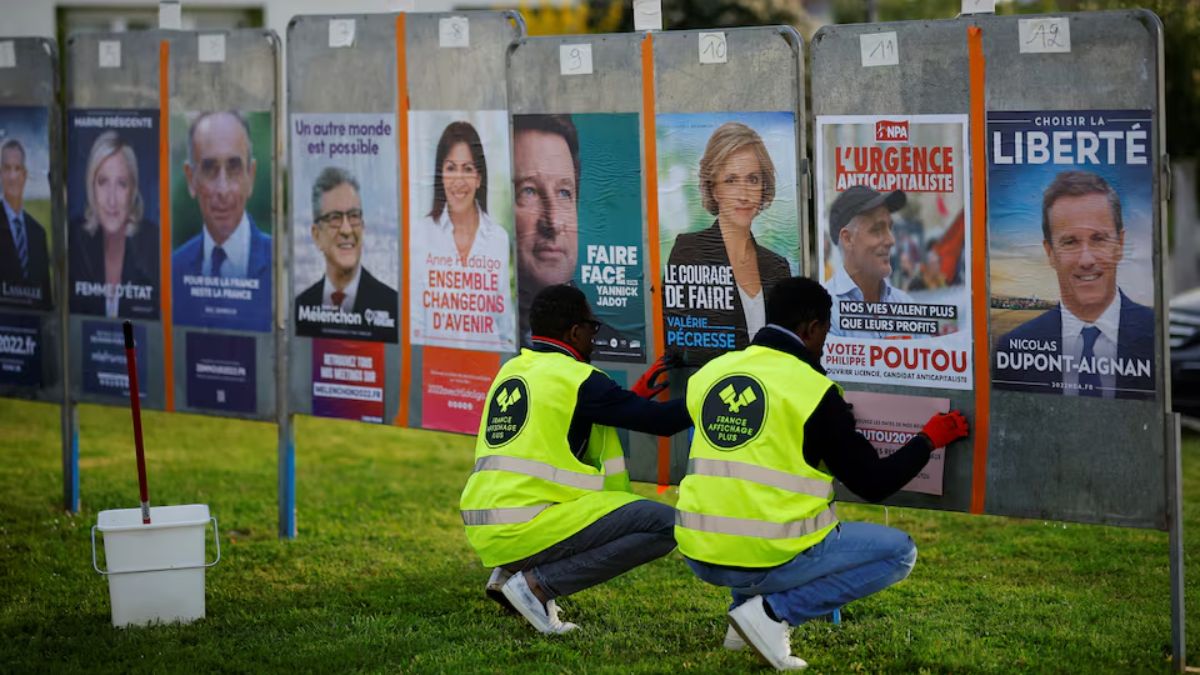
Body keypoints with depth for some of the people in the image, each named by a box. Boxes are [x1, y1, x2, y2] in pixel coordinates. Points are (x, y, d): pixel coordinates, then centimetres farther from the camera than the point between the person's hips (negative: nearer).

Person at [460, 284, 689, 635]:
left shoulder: (512, 371, 17)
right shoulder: (576, 378, -6)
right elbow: (659, 421, -3)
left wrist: (636, 395, 28)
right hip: (526, 528, -9)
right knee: (667, 526, -10)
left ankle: (509, 570, 13)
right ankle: (537, 584, -10)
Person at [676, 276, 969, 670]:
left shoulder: (709, 374, 7)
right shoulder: (812, 389, -8)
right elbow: (873, 484, -4)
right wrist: (929, 439, 12)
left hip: (700, 557, 6)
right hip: (770, 559, -6)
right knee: (898, 552, 11)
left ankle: (745, 614, 16)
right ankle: (774, 612, -3)